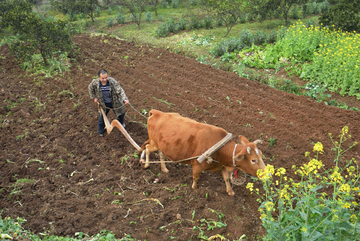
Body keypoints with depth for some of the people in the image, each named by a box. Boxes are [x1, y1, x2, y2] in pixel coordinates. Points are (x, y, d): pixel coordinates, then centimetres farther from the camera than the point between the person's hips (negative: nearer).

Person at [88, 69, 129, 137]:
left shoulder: (112, 81, -30)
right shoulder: (95, 83, -23)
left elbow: (120, 91, -35)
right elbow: (90, 88, 2)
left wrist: (124, 99, -51)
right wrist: (94, 97, 3)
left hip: (114, 102, 0)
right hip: (104, 104, 0)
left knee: (121, 113, 22)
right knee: (102, 117, 16)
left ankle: (120, 123, 58)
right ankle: (100, 131, 44)